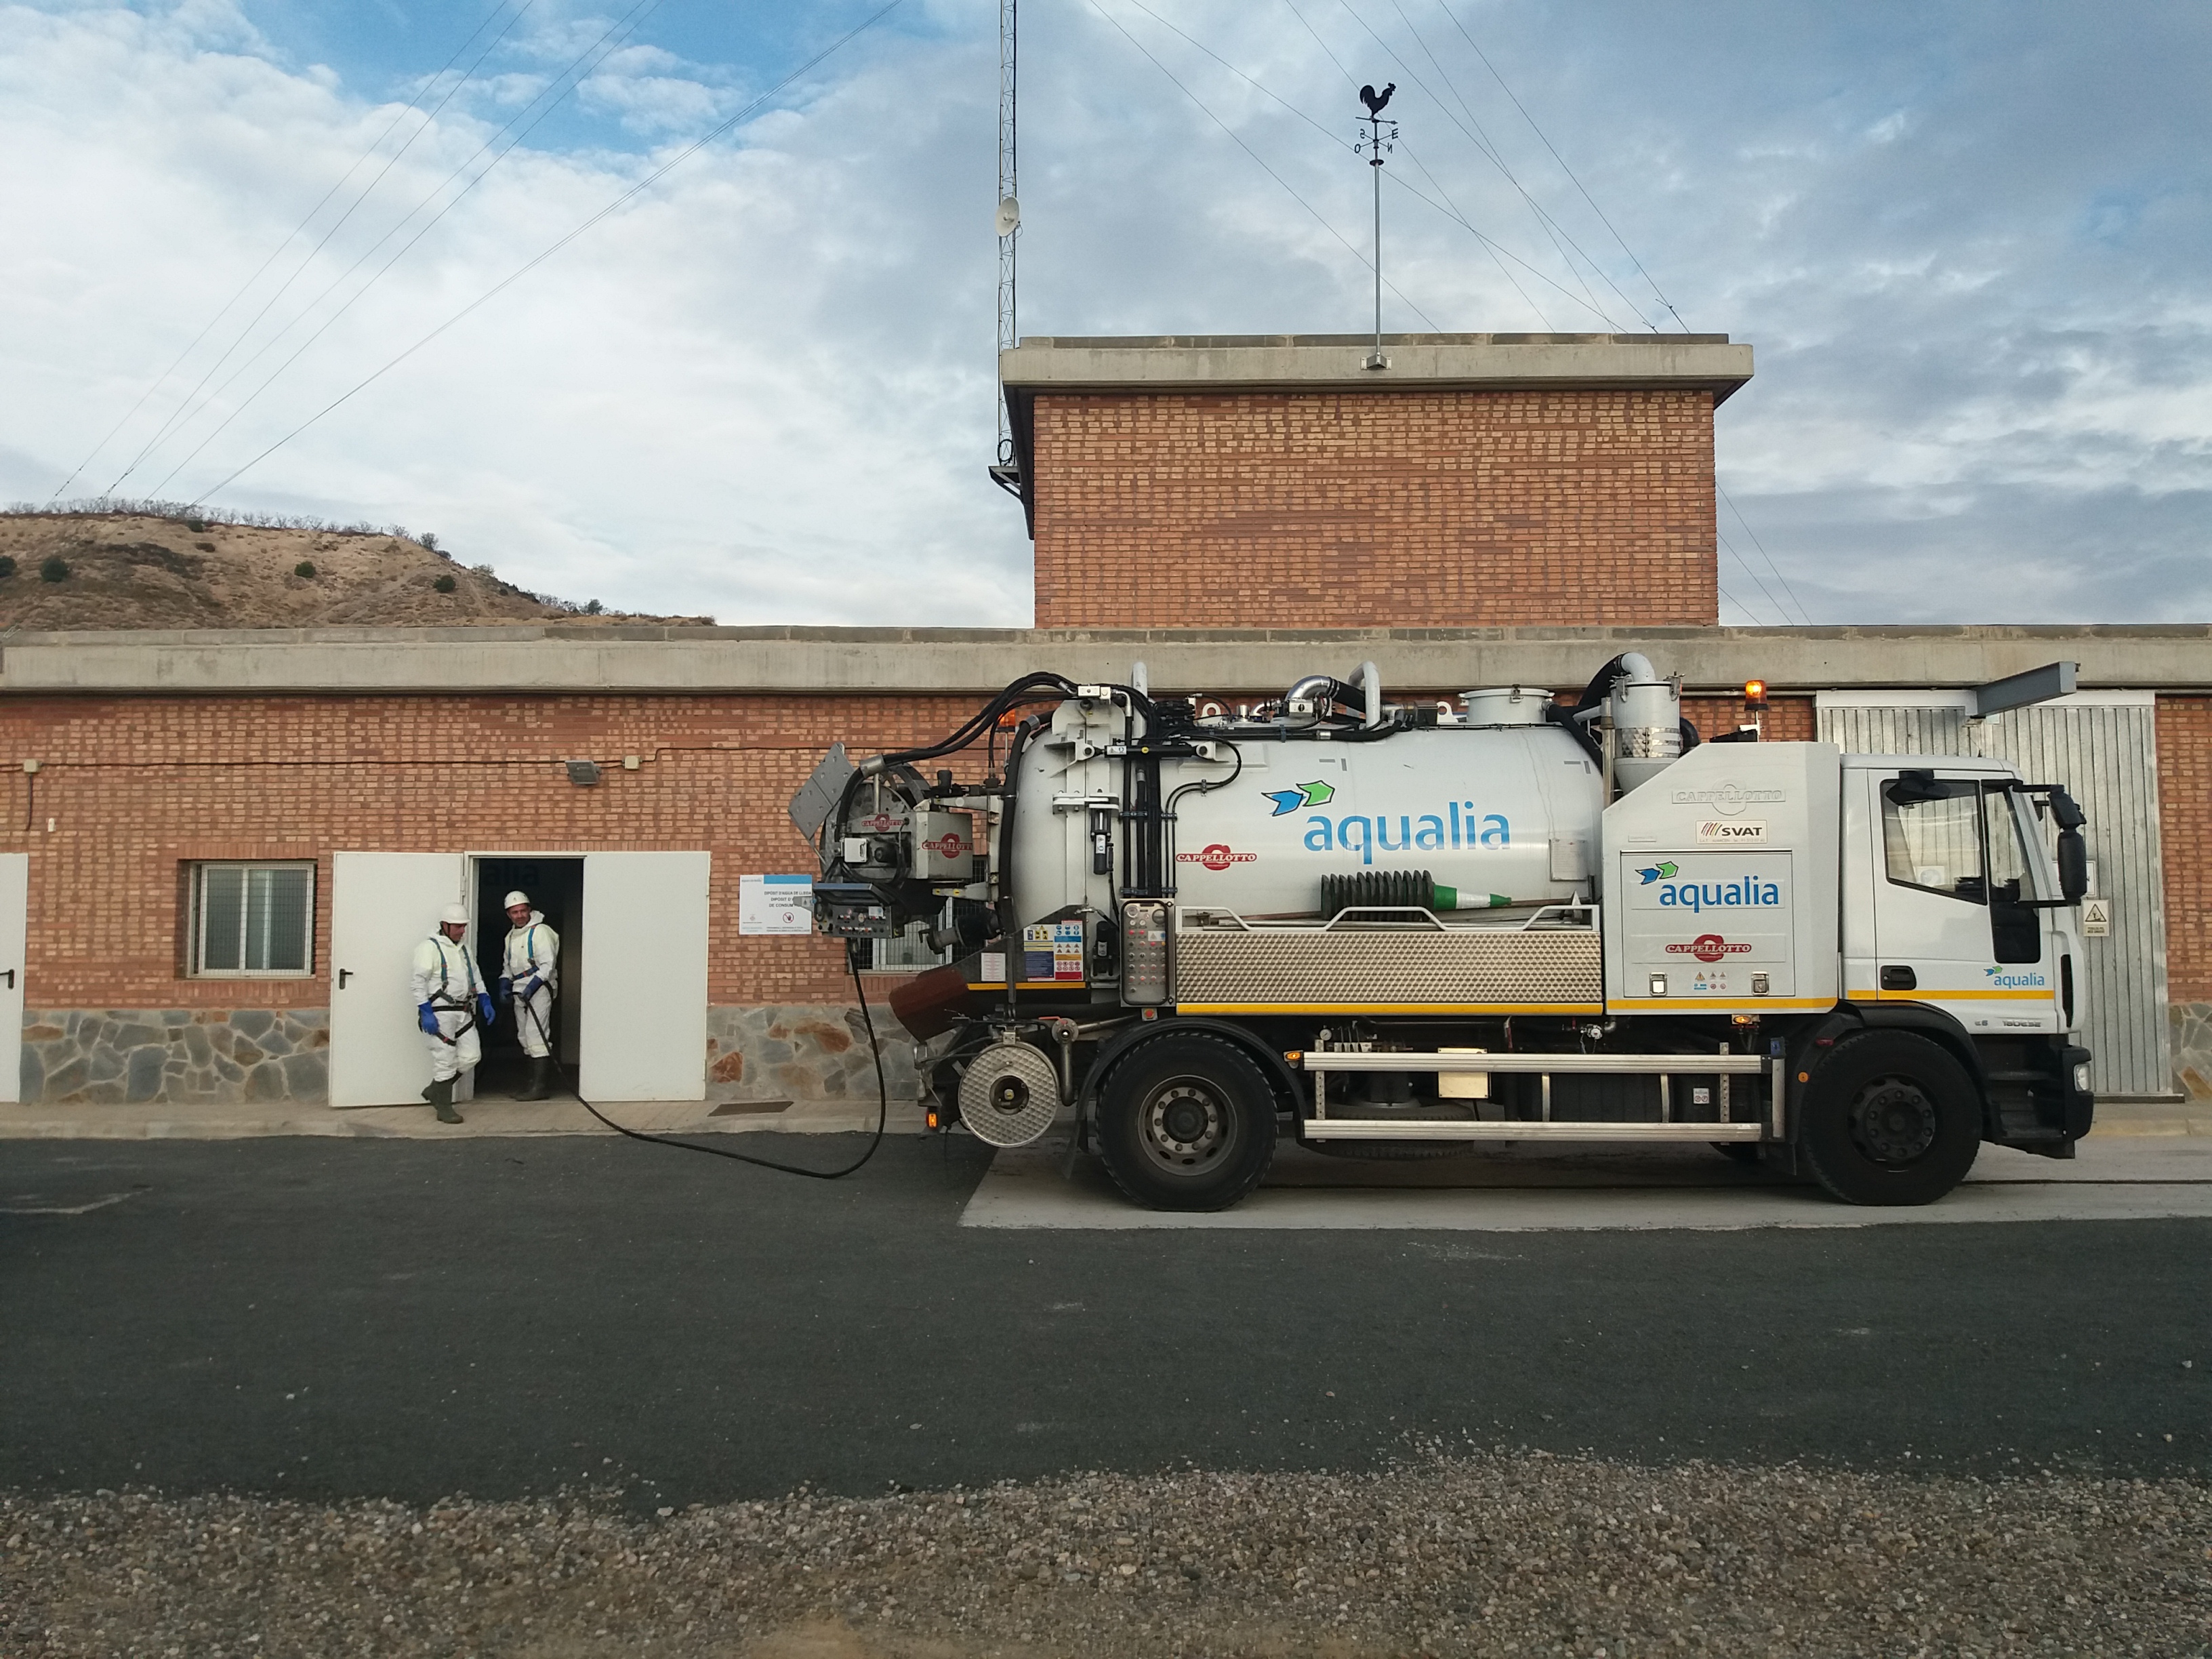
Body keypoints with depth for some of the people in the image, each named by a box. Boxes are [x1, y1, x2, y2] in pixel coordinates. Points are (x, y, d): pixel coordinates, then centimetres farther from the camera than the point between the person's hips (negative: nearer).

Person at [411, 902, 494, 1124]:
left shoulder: (464, 949, 18)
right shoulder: (429, 948, -7)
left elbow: (476, 978, 24)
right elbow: (419, 982, -13)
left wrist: (485, 1001, 12)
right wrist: (425, 1012, -18)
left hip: (463, 1013, 8)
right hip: (439, 1013, -8)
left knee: (471, 1056, 4)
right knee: (445, 1060, -5)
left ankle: (435, 1091, 22)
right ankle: (444, 1108, 7)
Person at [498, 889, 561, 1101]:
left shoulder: (540, 932, -9)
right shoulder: (511, 936, 16)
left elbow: (548, 964, -16)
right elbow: (508, 965, 26)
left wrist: (533, 986, -22)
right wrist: (504, 985, 10)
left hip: (539, 989, -9)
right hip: (520, 993, 9)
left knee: (536, 1035, -15)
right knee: (525, 1037, 10)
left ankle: (541, 1087, -16)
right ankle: (535, 1082, 17)